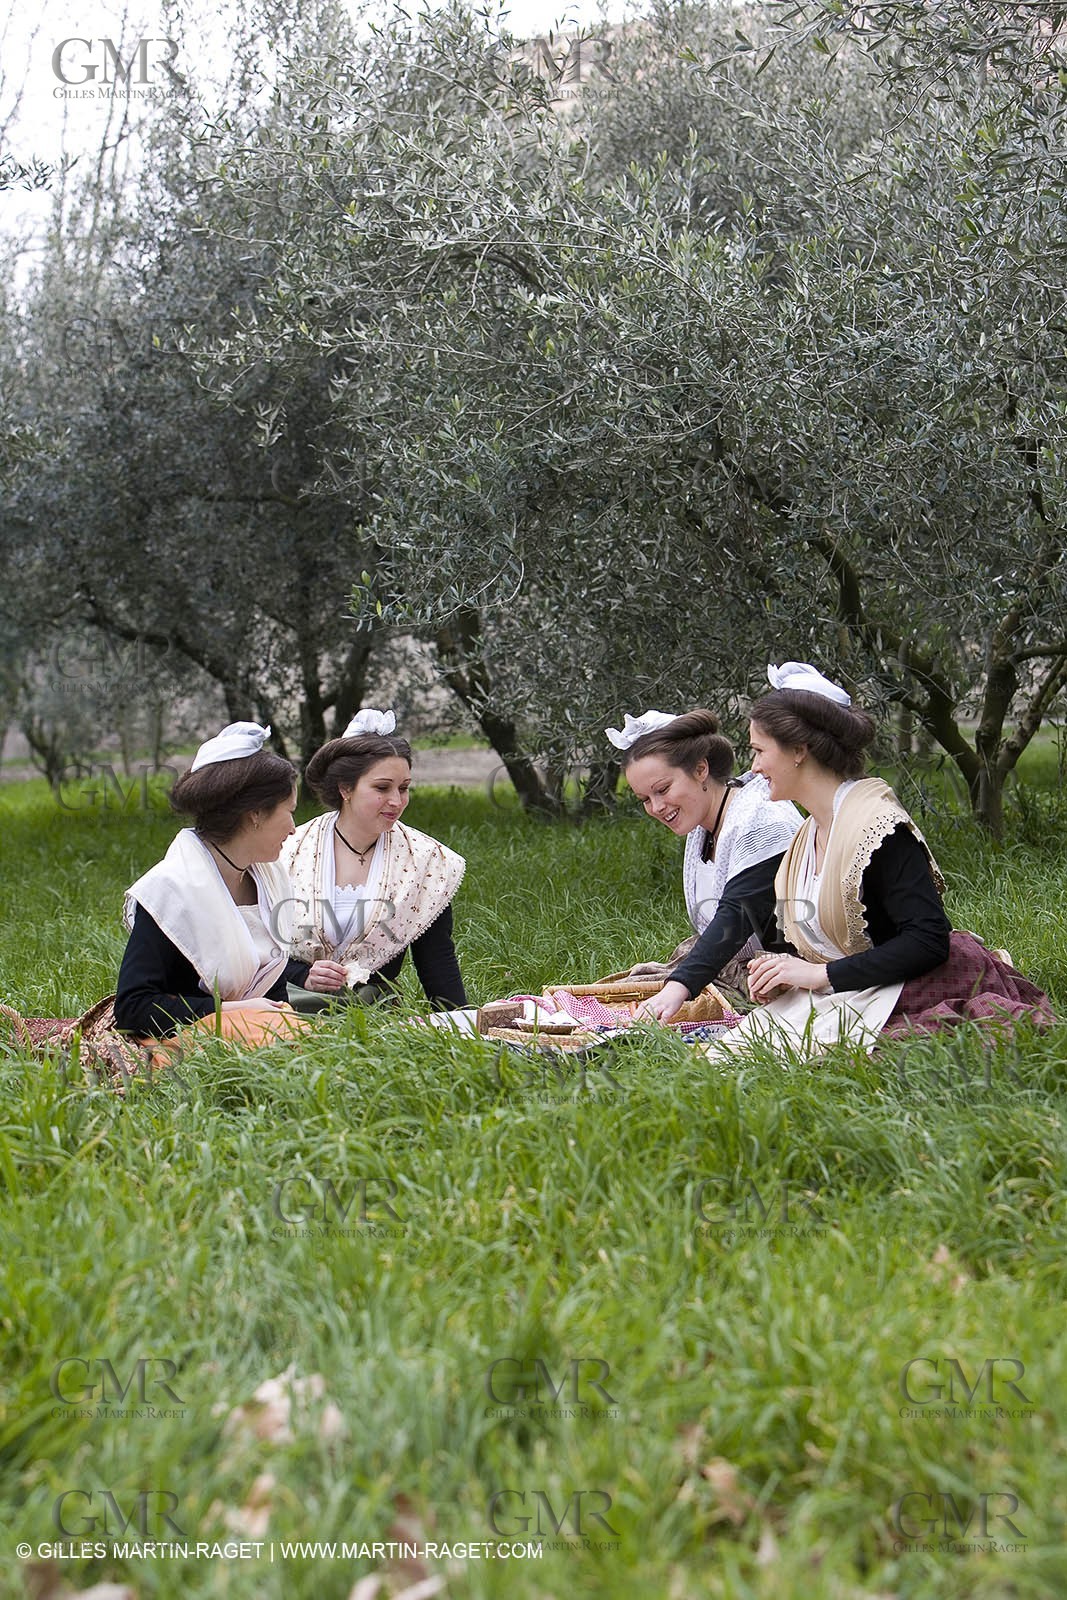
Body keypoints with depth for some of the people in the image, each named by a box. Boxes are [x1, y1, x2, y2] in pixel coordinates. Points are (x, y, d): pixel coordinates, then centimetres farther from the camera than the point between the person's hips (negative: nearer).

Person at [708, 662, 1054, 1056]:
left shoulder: (876, 824, -16)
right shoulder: (810, 835, 12)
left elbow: (929, 940, -21)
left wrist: (821, 974, -20)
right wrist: (789, 971, -2)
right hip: (847, 994, 7)